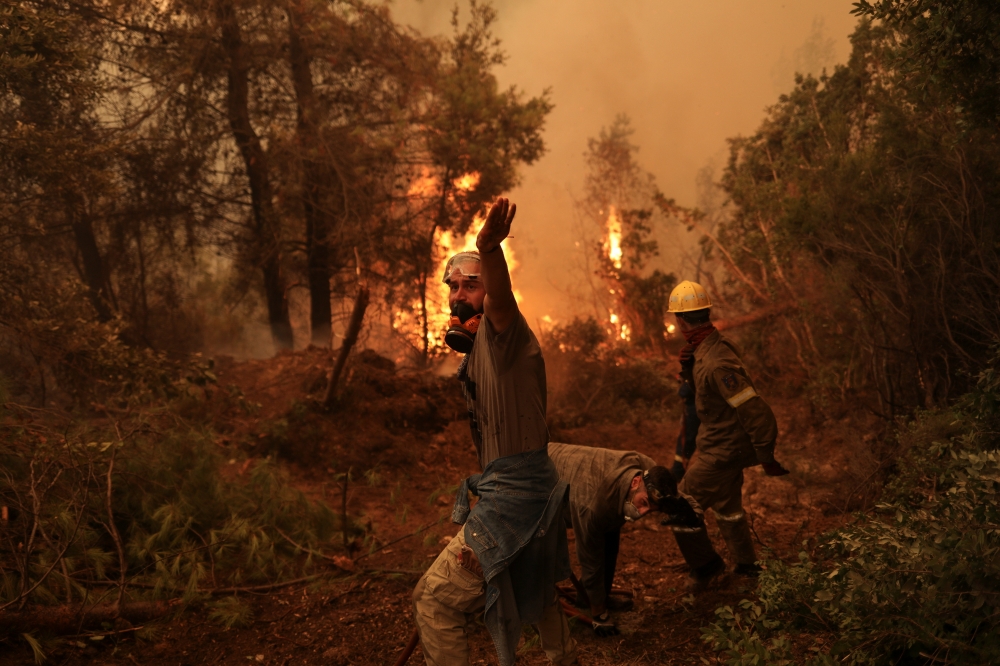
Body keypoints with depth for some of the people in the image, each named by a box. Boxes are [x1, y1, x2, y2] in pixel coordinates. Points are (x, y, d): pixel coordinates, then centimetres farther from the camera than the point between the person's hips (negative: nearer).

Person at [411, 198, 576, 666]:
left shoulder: (501, 329, -13)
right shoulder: (481, 343, 17)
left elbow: (501, 295, -42)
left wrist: (491, 249, -61)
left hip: (513, 494, -11)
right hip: (526, 487, 11)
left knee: (435, 600, -9)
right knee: (534, 588, 30)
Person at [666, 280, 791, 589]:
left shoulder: (716, 363, -31)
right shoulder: (715, 343, 0)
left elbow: (756, 411, -30)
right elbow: (698, 387, 14)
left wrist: (766, 458, -21)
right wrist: (687, 366, -8)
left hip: (721, 451, -10)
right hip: (727, 445, 10)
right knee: (726, 505, 26)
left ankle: (706, 564, 20)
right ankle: (747, 564, 42)